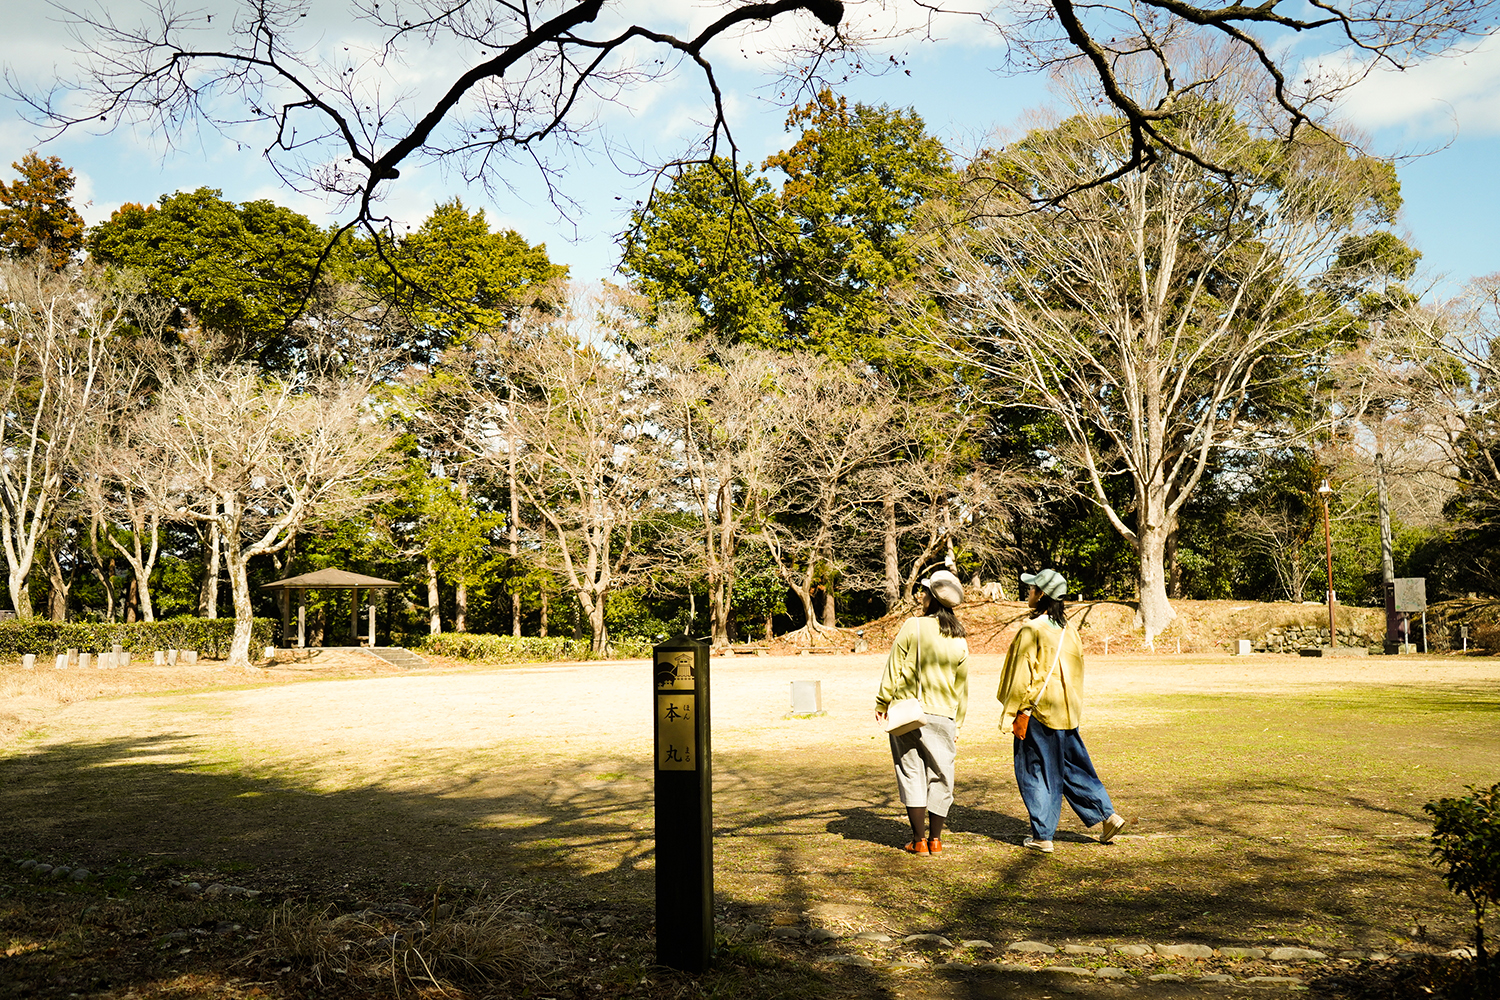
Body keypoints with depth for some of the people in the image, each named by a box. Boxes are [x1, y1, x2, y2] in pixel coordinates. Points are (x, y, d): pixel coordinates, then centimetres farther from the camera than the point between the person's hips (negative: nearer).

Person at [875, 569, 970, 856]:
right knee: (940, 777, 12)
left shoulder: (913, 627, -7)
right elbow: (962, 687, 10)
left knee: (911, 774, 5)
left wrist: (882, 704, 3)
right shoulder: (959, 641, 5)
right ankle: (935, 838, 18)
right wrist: (957, 724, 19)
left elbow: (894, 669, -6)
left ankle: (919, 840, 7)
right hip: (942, 715, 3)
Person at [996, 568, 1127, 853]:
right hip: (1067, 712, 7)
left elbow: (1023, 676, -15)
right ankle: (1107, 816, 15)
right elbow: (1076, 674, 12)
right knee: (1074, 767, 18)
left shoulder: (1031, 631, -16)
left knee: (1036, 774, 4)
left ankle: (1042, 836, 9)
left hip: (1038, 713, -7)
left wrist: (1019, 714, -9)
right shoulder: (1069, 631, 6)